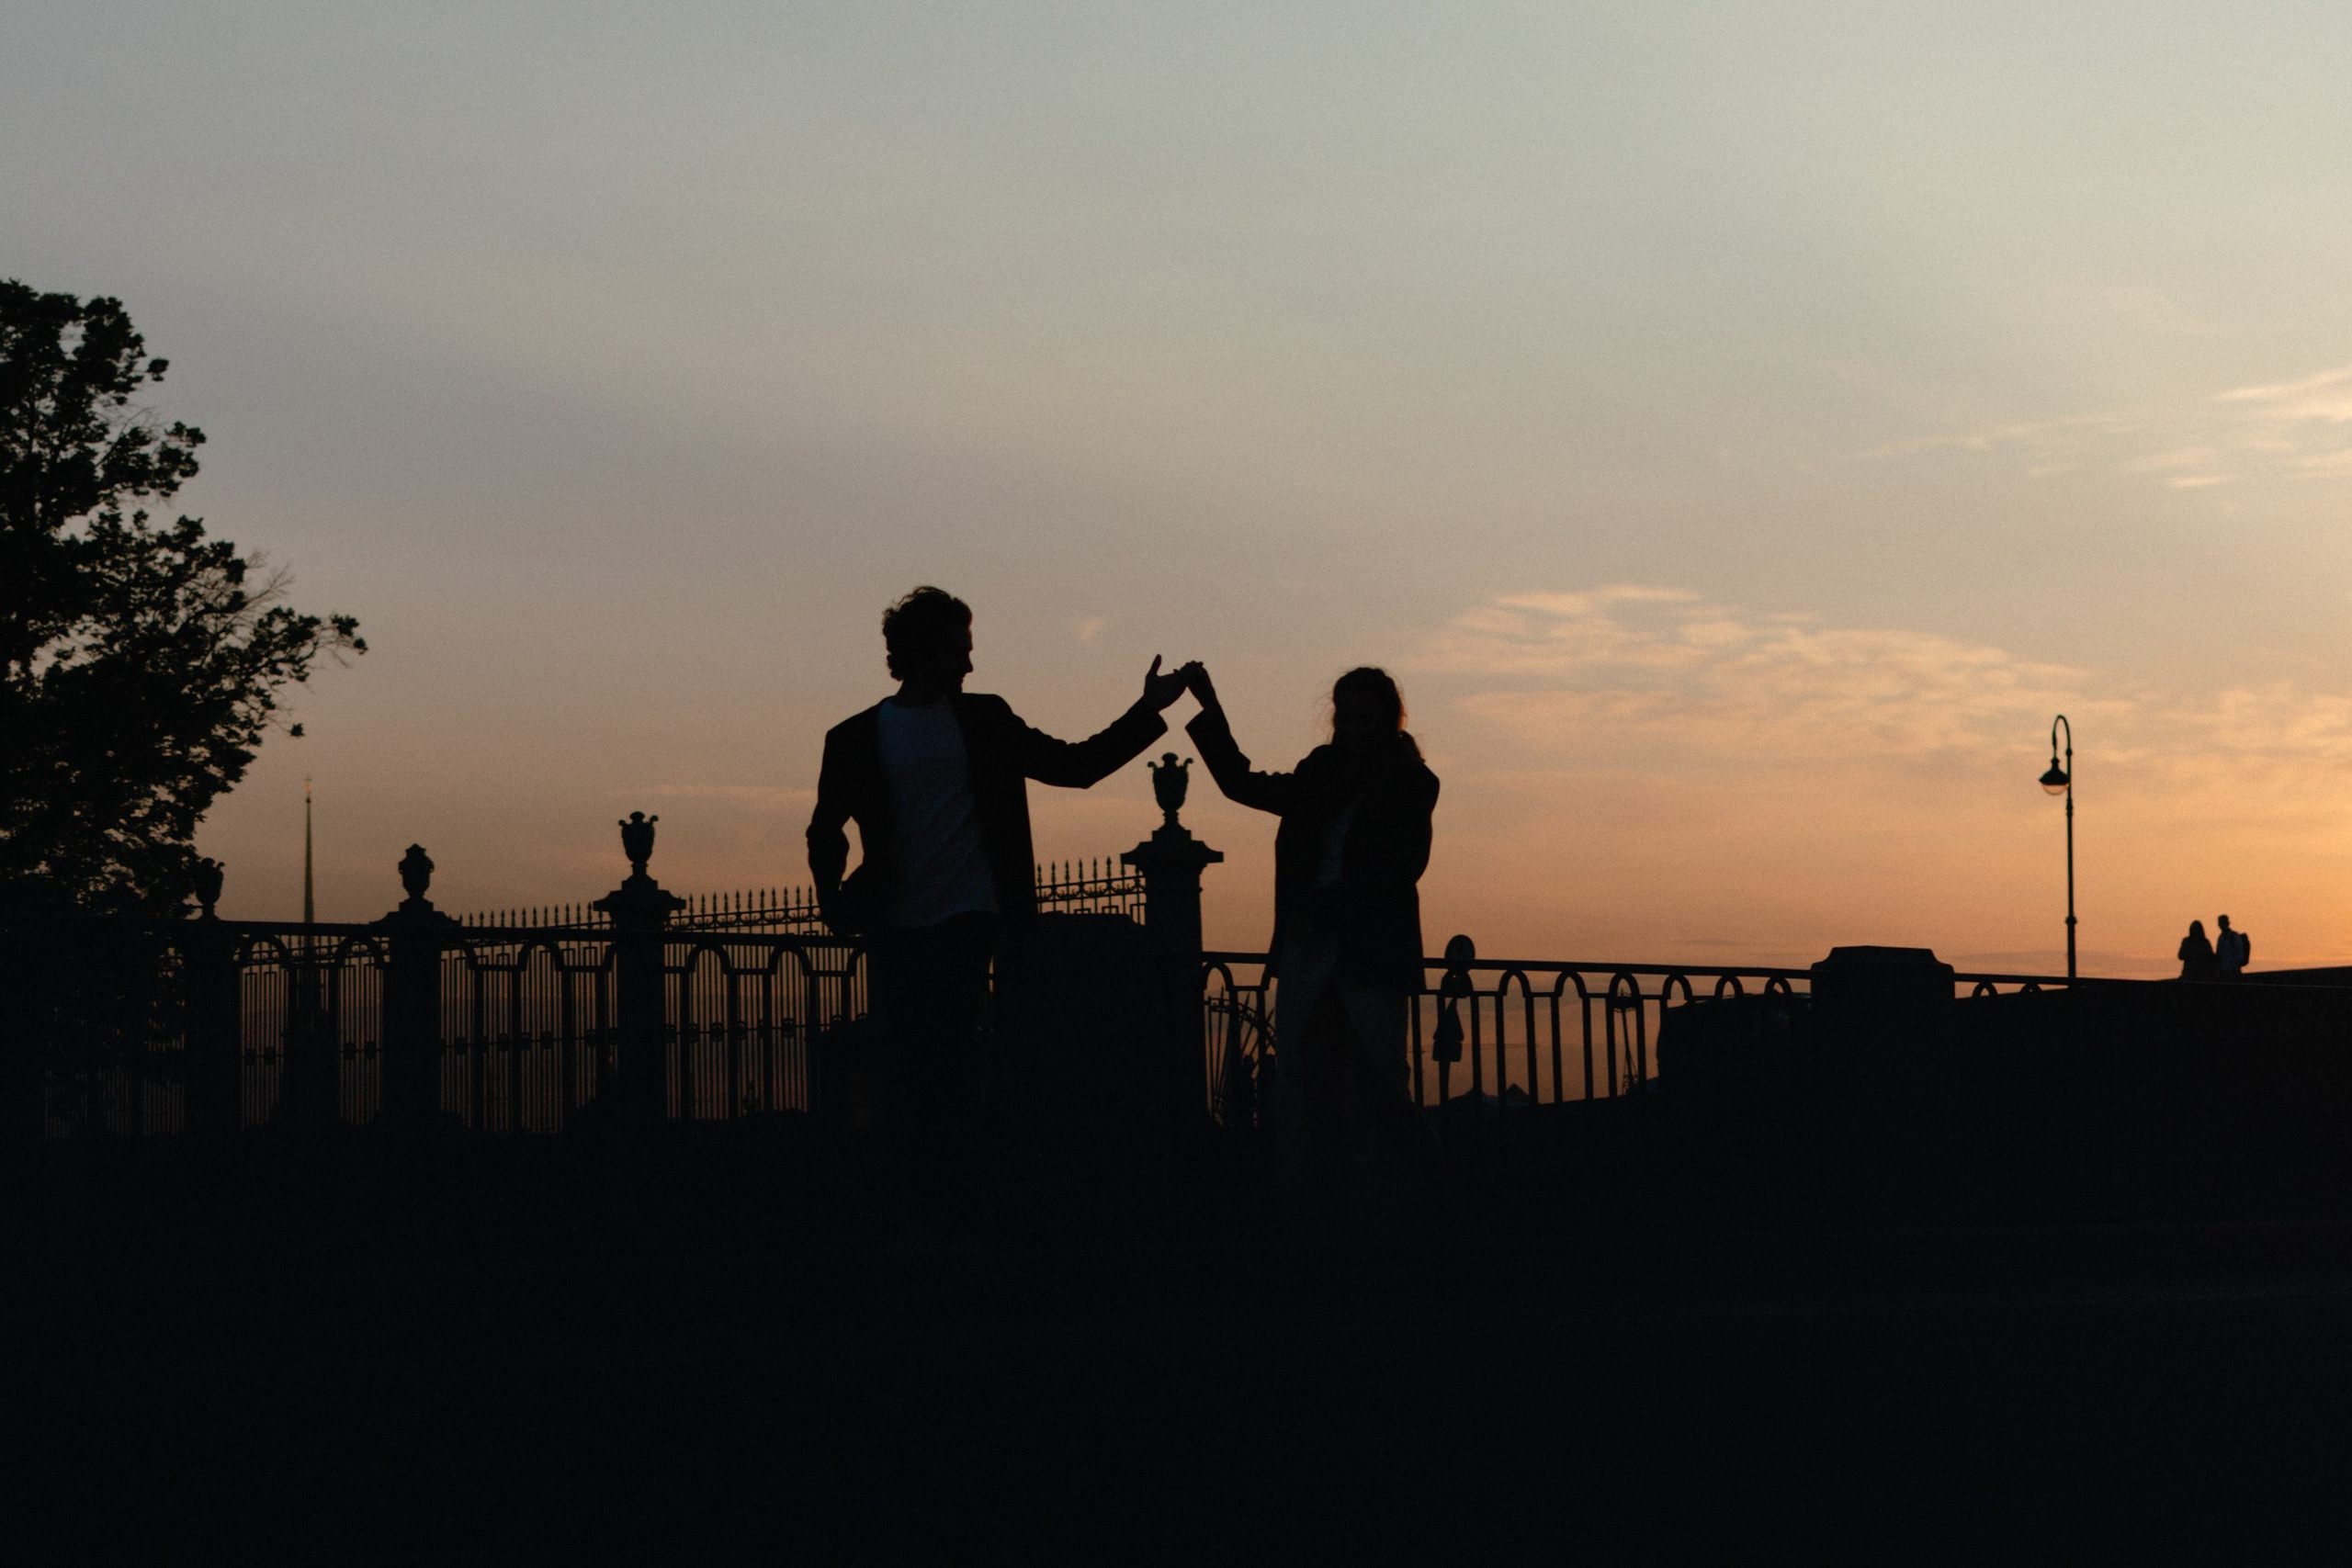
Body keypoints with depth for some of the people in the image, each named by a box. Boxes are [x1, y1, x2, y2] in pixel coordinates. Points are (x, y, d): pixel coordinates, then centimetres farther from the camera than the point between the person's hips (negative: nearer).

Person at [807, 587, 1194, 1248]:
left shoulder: (984, 721, 10)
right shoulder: (857, 738, 6)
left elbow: (1074, 765, 14)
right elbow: (827, 829, 12)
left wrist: (1148, 709, 10)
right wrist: (835, 898, -4)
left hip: (966, 920, 0)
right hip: (895, 928, 0)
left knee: (952, 1069, -8)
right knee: (907, 1072, -1)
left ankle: (950, 1217, -5)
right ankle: (915, 1218, 4)